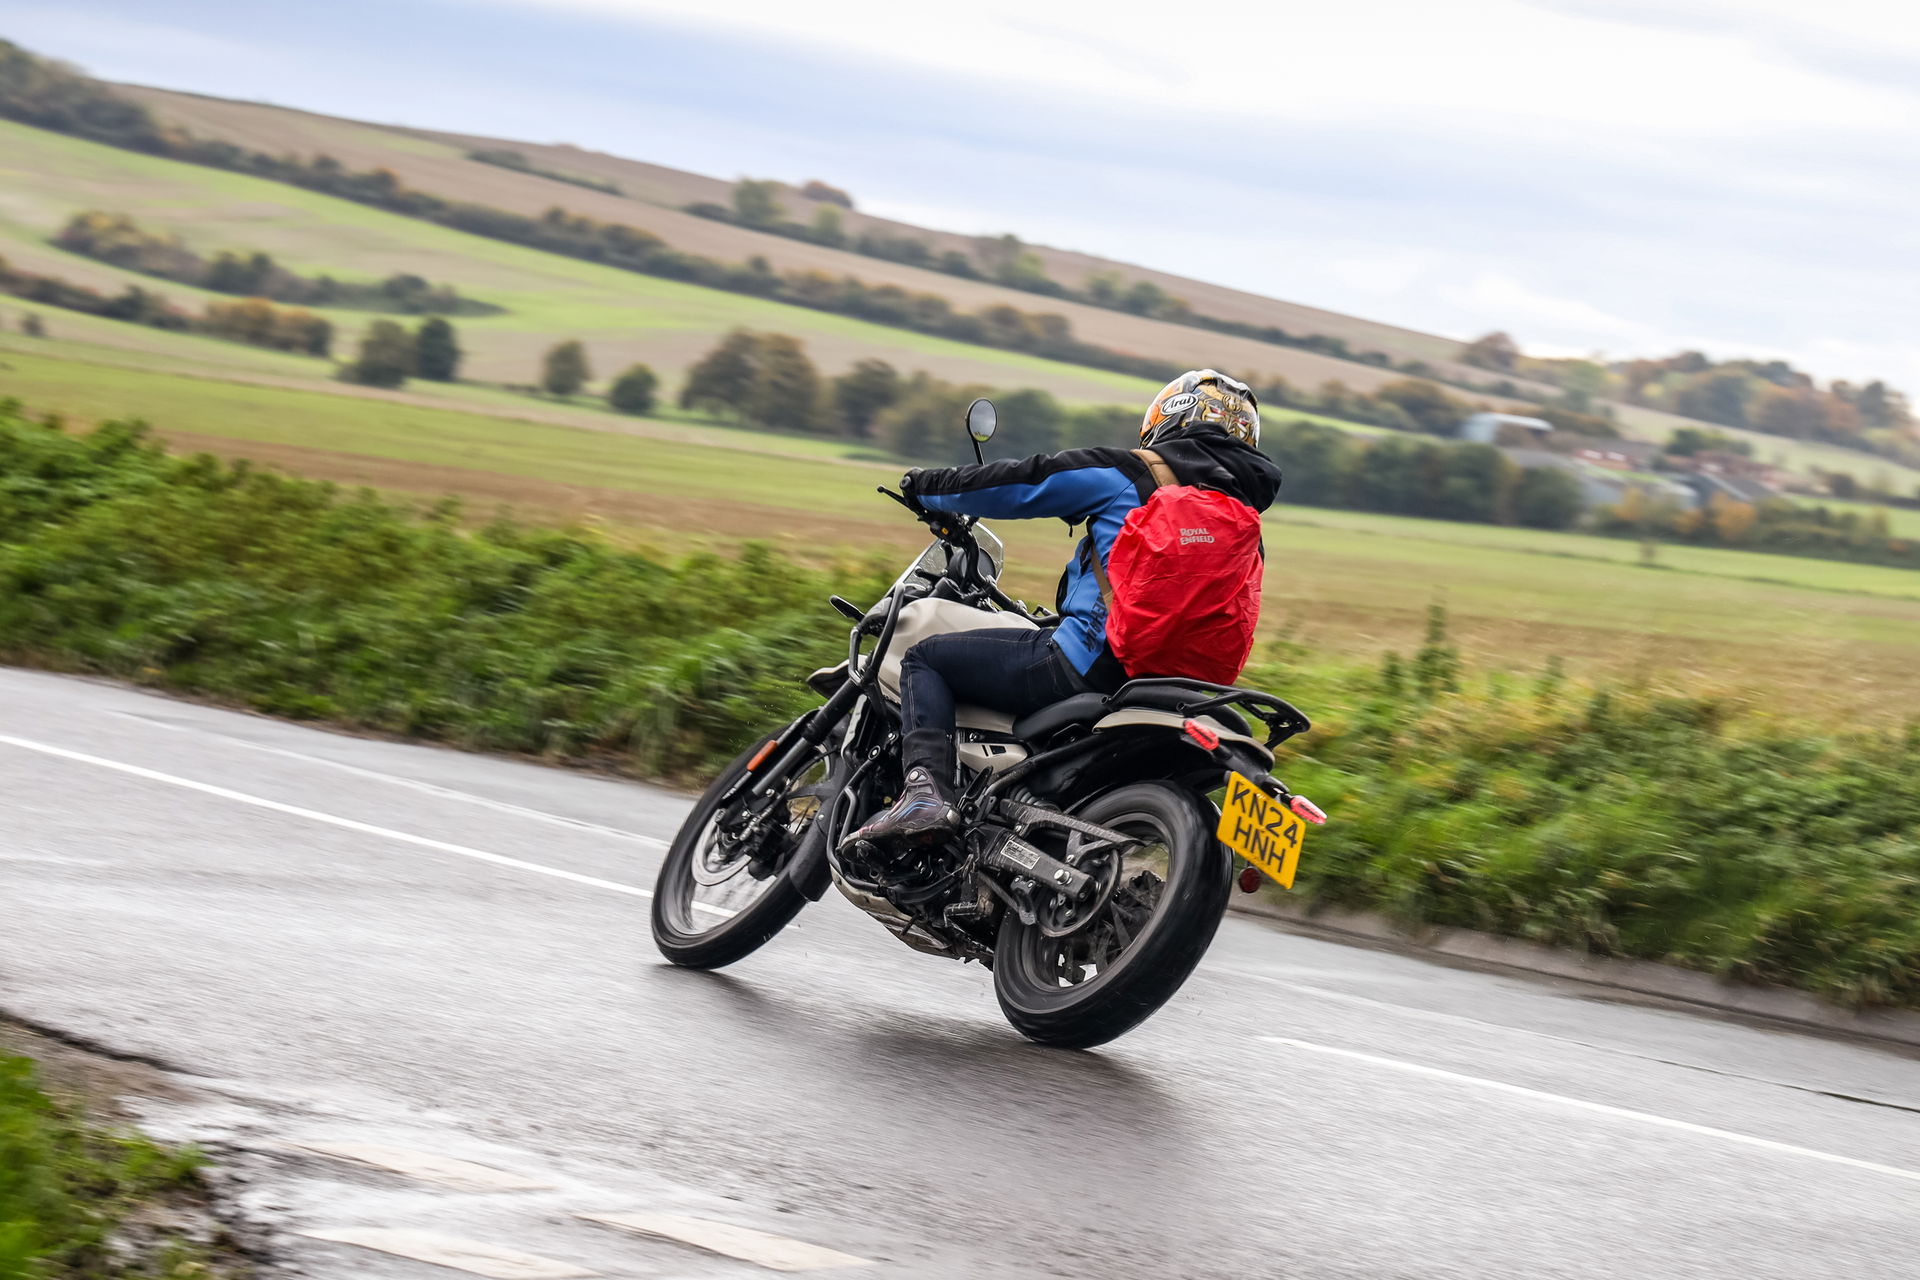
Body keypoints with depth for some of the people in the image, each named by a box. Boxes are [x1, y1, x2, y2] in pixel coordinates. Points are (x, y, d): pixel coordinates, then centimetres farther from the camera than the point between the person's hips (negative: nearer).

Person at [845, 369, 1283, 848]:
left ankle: (925, 788, -18)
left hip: (1091, 661, -7)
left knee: (926, 657, 6)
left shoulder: (1131, 474, -2)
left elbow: (1018, 484, 3)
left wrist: (928, 486, 22)